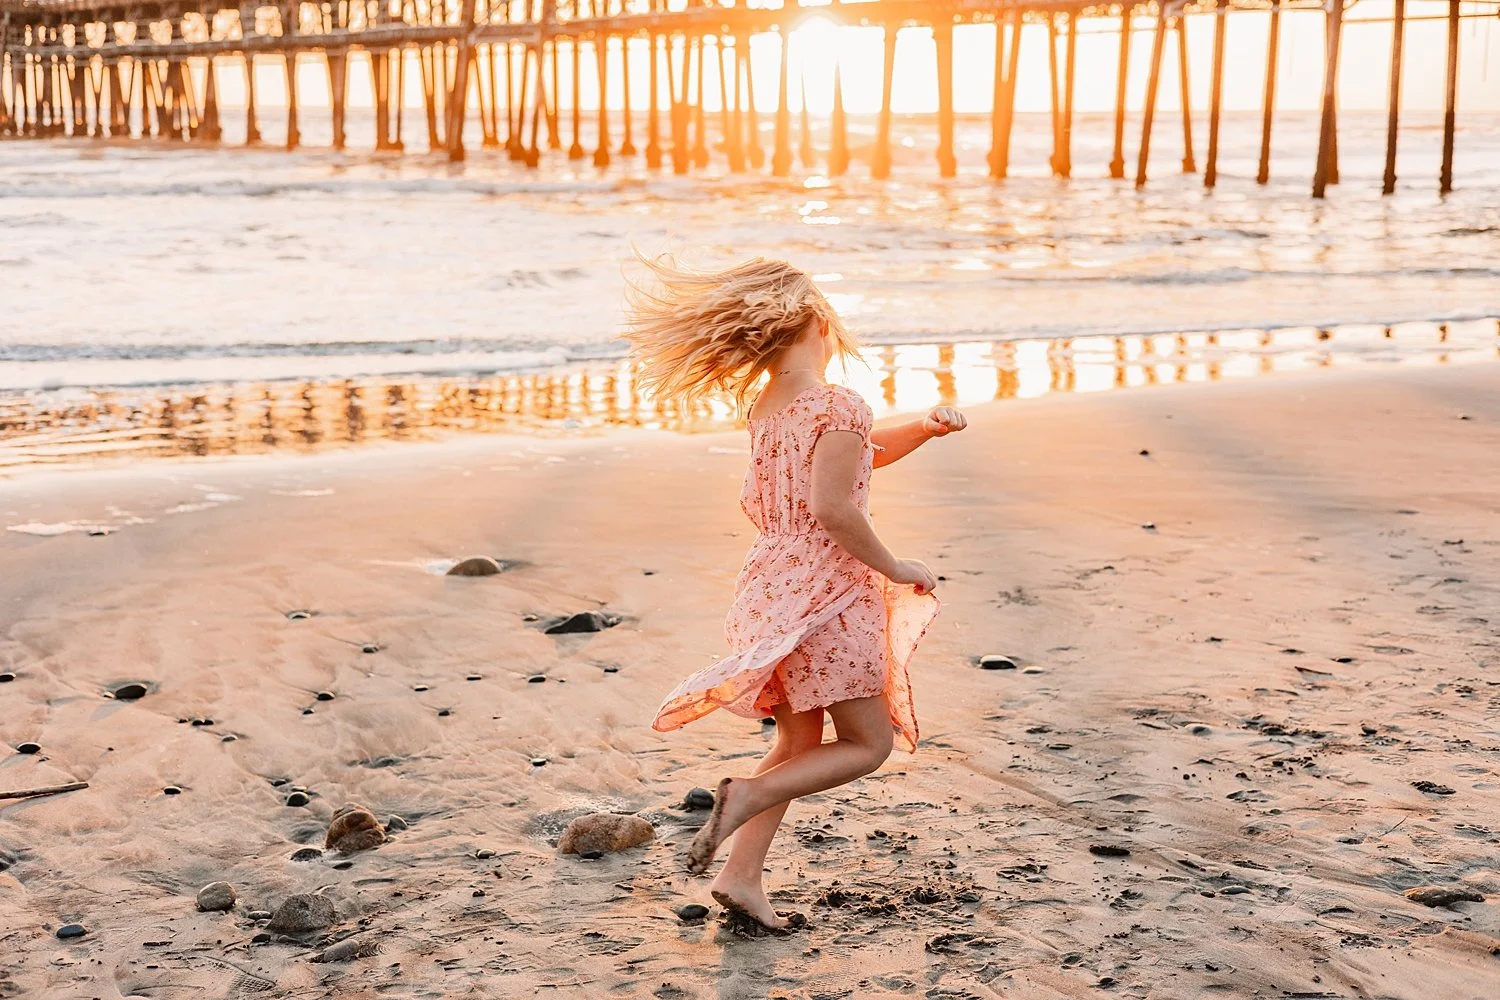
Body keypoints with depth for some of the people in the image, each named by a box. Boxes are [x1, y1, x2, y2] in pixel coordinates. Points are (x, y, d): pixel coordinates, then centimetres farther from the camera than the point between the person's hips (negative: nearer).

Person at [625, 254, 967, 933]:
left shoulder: (765, 403, 10)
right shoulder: (839, 407, -17)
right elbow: (832, 506, -24)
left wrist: (927, 428, 8)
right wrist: (895, 569, -13)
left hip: (774, 583, 8)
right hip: (826, 593, -8)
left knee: (800, 745, 17)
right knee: (868, 743, 6)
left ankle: (741, 877, 14)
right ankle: (746, 797, -9)